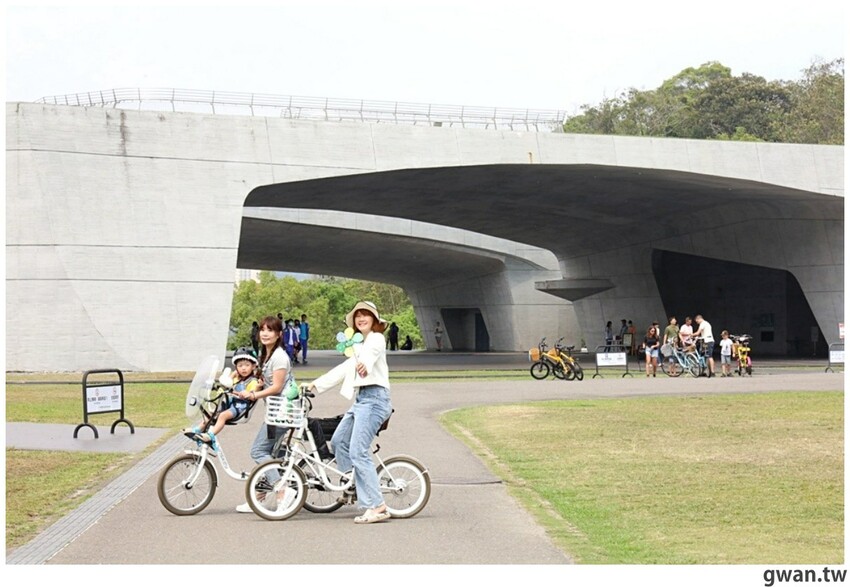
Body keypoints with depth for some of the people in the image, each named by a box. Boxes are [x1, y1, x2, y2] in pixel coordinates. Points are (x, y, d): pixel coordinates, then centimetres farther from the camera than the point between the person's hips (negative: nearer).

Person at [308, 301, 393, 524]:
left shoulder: (376, 339, -4)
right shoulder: (360, 345, 26)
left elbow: (371, 352, -28)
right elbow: (344, 369, 31)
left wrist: (364, 363, -50)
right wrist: (317, 384, 29)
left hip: (374, 398, -10)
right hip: (361, 398, 10)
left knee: (358, 451, -16)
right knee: (339, 441, 16)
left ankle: (377, 506, -17)